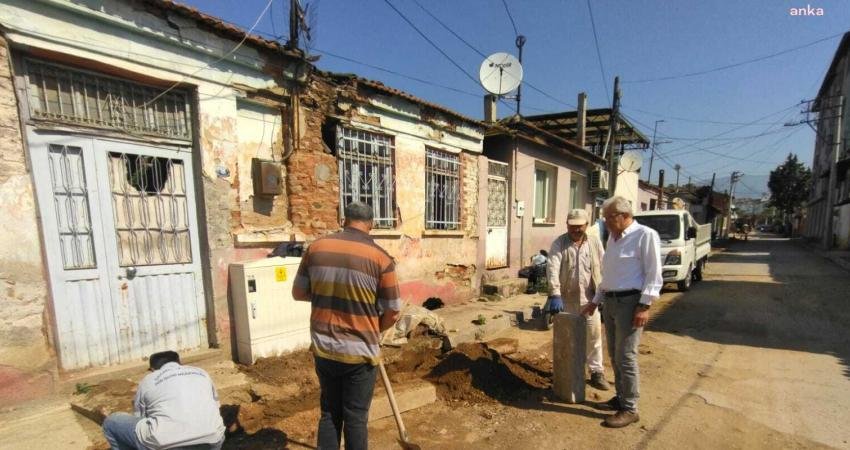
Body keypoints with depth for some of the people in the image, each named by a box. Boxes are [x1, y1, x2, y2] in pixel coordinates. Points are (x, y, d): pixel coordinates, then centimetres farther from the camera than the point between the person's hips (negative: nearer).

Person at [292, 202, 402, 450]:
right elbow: (392, 312, -8)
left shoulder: (316, 247, -3)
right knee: (356, 418, 13)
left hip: (323, 349, 4)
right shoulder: (381, 258, -13)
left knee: (329, 413, 21)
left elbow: (298, 293, 8)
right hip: (359, 353, -3)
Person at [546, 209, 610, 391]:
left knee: (594, 336, 8)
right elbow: (553, 268, -19)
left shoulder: (595, 243, 3)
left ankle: (597, 372, 24)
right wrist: (554, 294, -29)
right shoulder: (559, 243, -7)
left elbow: (604, 269, 6)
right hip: (566, 298, -1)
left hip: (589, 298, 2)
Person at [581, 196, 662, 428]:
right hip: (610, 301, 8)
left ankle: (630, 409, 11)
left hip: (630, 302, -8)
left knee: (625, 357, -2)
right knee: (615, 356, 15)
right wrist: (595, 302, 20)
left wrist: (644, 306, -18)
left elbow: (653, 274, -13)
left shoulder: (645, 235, -9)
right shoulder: (613, 238, 14)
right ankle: (621, 397, 29)